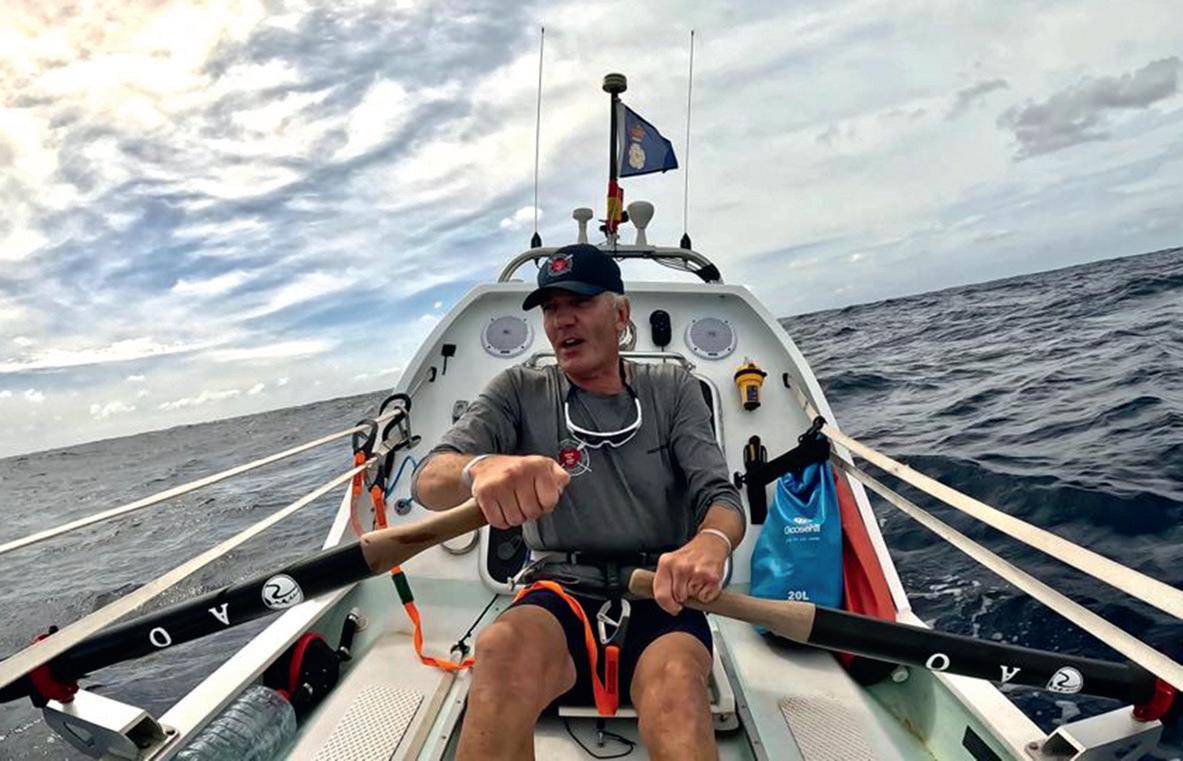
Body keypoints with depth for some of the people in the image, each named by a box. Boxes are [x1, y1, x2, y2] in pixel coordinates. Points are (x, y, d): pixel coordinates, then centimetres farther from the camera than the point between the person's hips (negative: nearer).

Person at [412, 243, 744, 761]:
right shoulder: (520, 392, 6)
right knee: (505, 647, -33)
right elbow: (428, 479, -7)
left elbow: (721, 496, 1)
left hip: (658, 595, -1)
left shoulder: (672, 389, 9)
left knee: (675, 679, -35)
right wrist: (481, 467, -33)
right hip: (560, 593, 1)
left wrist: (710, 542, -26)